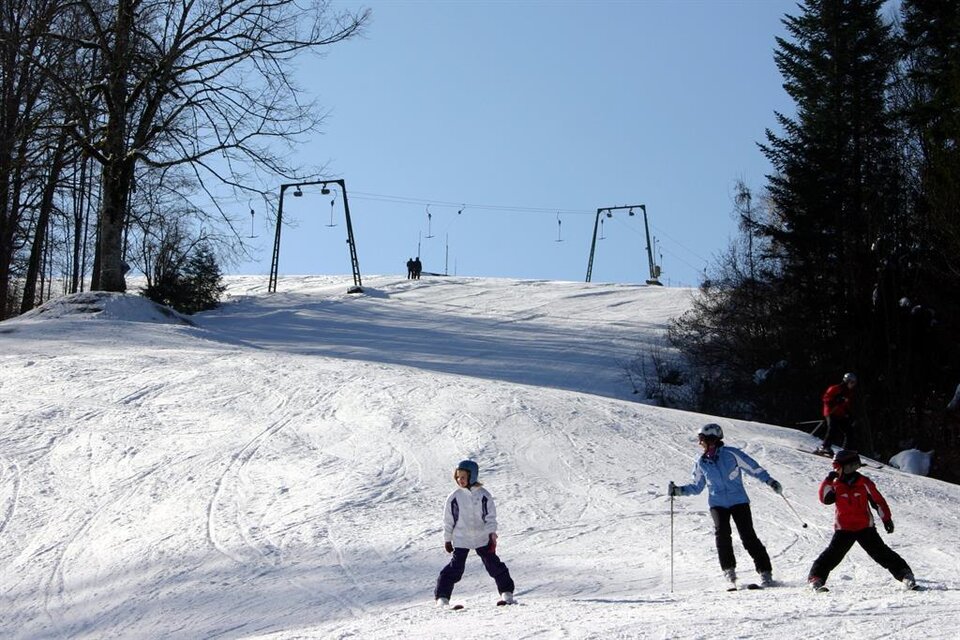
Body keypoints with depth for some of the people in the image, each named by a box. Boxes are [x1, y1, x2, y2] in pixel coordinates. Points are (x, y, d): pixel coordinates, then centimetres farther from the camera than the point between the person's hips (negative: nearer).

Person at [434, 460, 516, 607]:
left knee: (494, 564, 3)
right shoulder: (454, 497, -2)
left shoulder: (483, 495, -2)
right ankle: (442, 596, -2)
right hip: (461, 539, -1)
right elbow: (448, 520, 5)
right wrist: (447, 539, 6)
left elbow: (491, 516, 2)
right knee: (455, 567, -7)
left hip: (482, 538, 1)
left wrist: (492, 533, -7)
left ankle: (506, 592, 17)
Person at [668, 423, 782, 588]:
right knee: (722, 533, -20)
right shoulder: (701, 463, 7)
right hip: (717, 503, 3)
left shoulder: (731, 454, -5)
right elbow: (696, 487, 16)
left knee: (748, 536, -9)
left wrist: (769, 481, -6)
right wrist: (678, 490, 3)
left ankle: (765, 572, -2)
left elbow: (753, 468, 1)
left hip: (738, 500, -3)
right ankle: (729, 570, -7)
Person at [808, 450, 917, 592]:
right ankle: (816, 578, -3)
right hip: (844, 529, 1)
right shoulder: (836, 485, 2)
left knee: (881, 553, -5)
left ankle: (905, 574, -2)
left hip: (865, 527, -1)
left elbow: (878, 501, 3)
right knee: (833, 554, -9)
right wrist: (828, 480, -17)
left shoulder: (864, 483, -3)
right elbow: (825, 499, -11)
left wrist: (887, 519, 5)